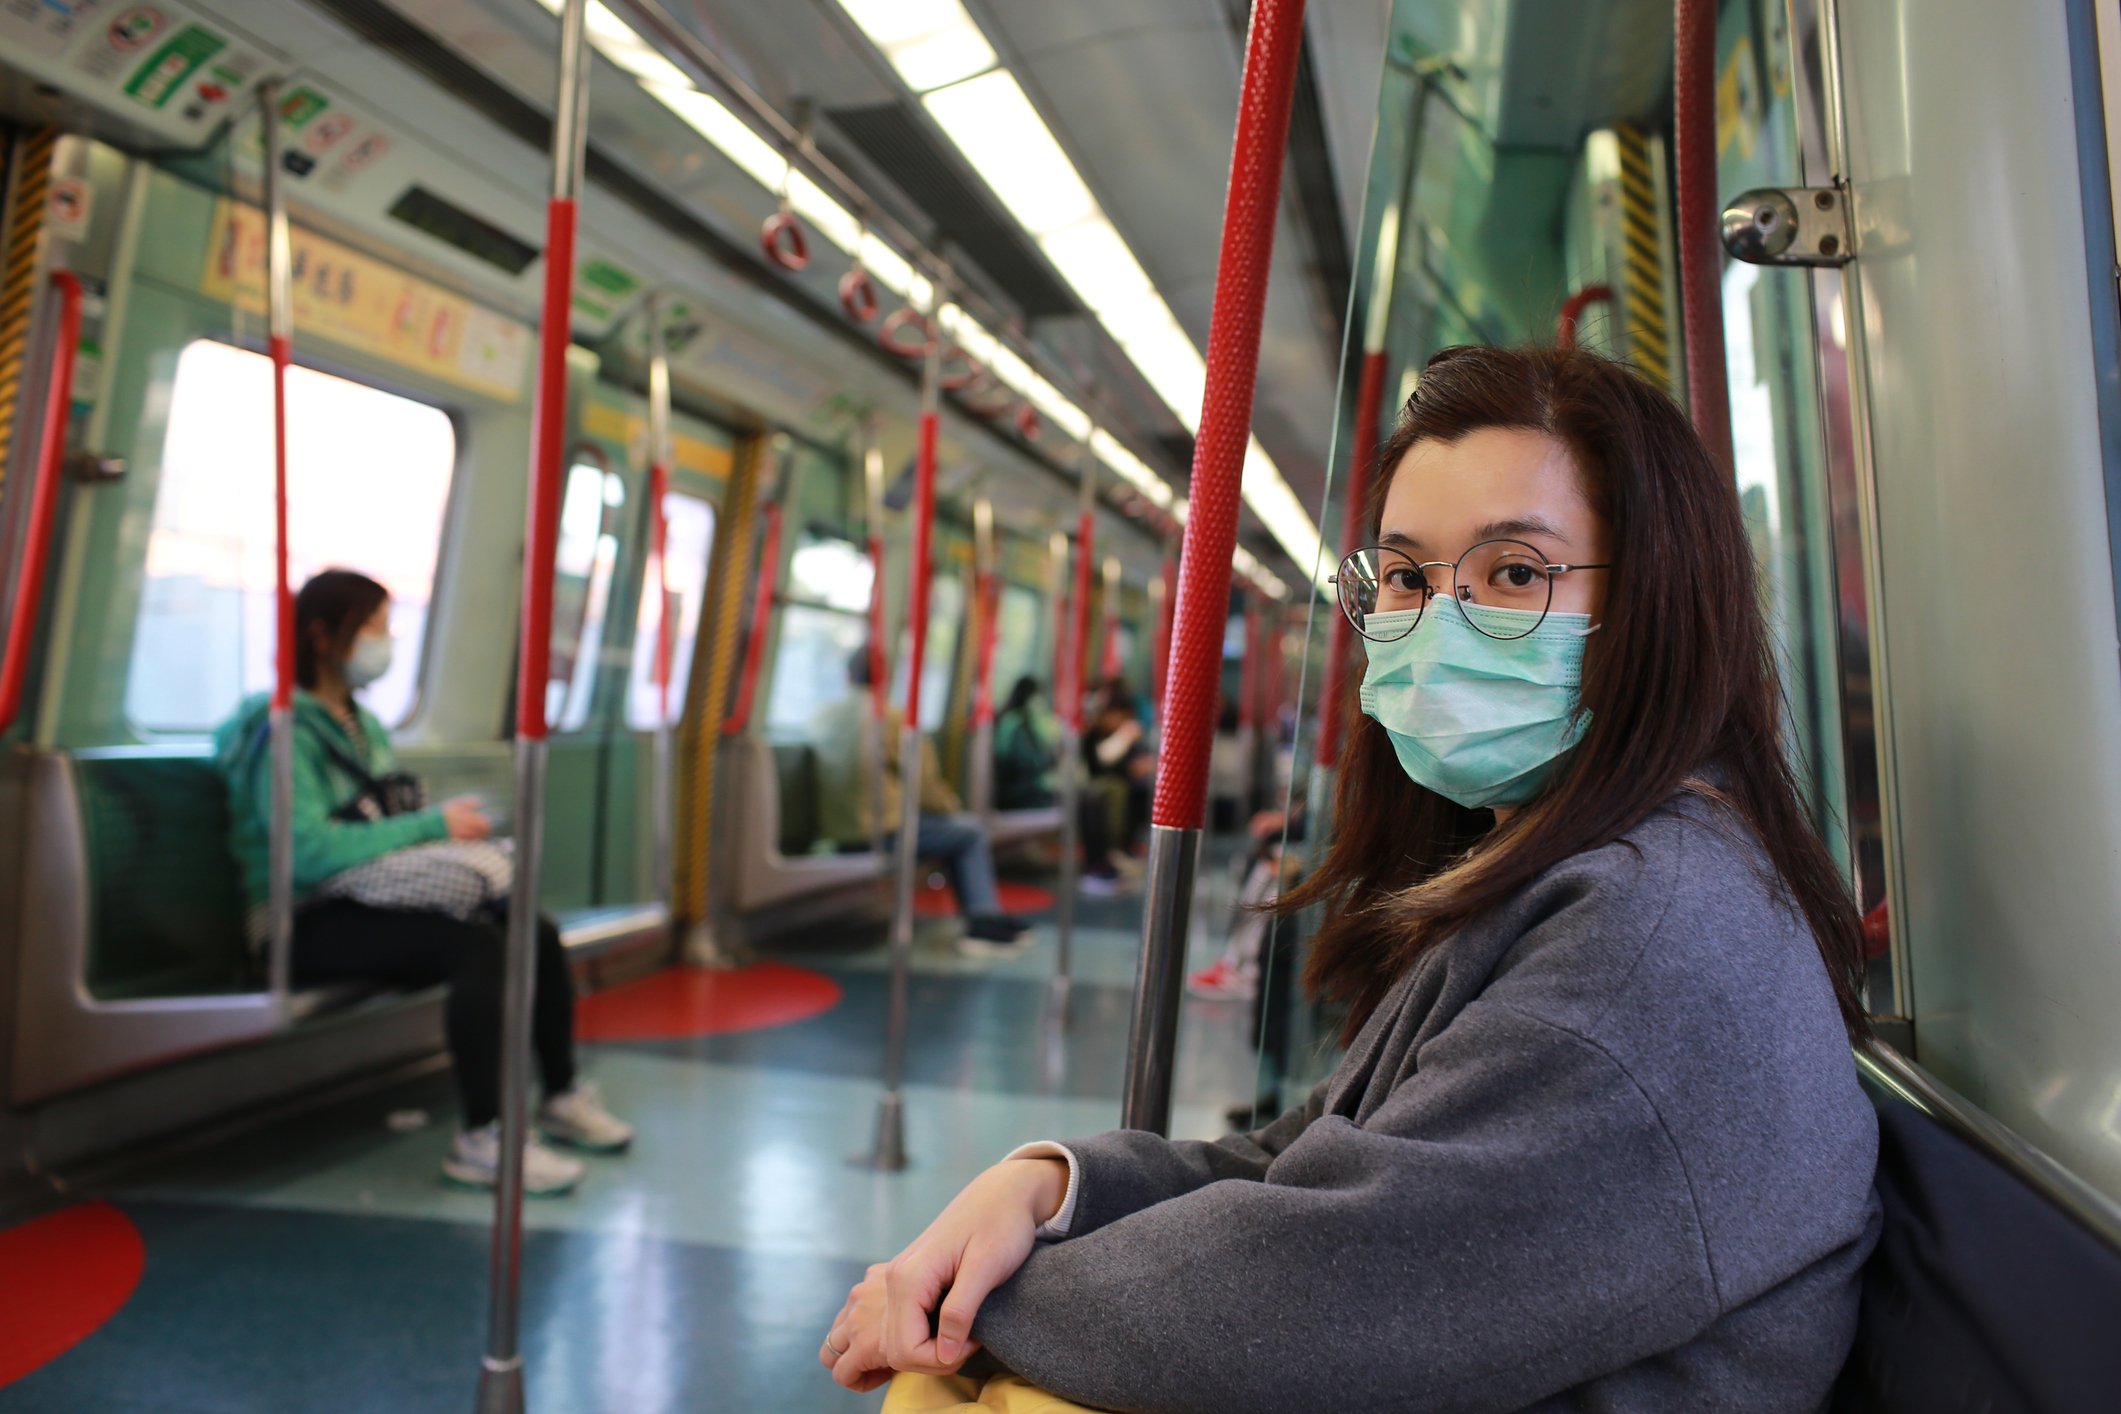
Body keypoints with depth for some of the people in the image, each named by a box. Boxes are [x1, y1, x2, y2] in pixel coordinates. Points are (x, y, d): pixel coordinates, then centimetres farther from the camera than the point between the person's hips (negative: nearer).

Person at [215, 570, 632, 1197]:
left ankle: (561, 1098, 8)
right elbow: (310, 851, -25)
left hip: (375, 902, 8)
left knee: (538, 935, -7)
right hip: (311, 926, -8)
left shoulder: (365, 725, 17)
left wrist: (452, 826, -2)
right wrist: (432, 824, -20)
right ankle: (480, 1140, -26)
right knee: (479, 946, -31)